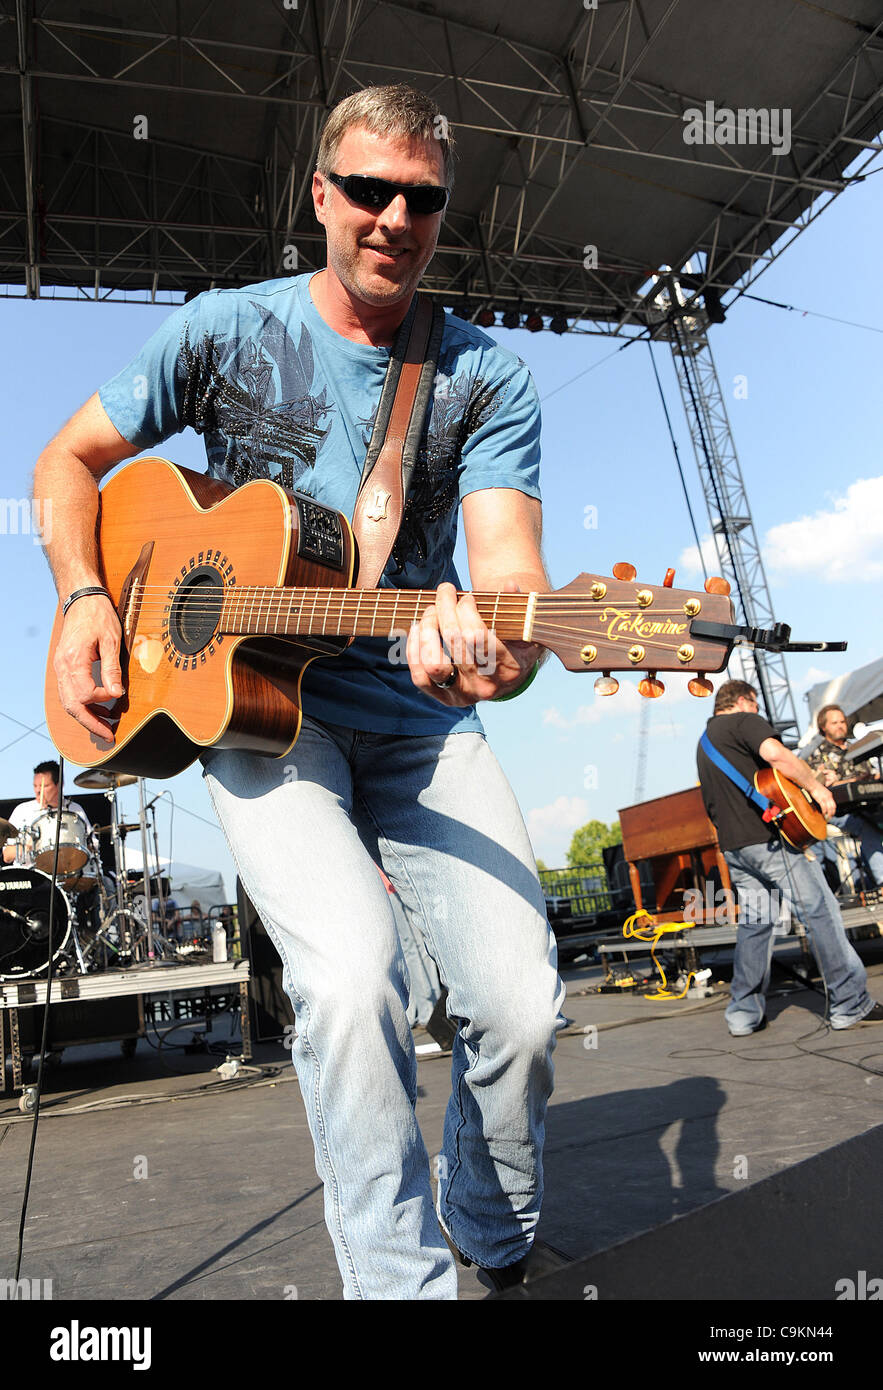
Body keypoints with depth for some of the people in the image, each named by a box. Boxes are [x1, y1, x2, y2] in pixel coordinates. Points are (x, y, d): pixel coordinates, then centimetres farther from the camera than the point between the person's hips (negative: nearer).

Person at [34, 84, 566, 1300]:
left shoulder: (487, 381, 3)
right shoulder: (226, 332, 4)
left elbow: (508, 559, -13)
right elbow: (71, 457, 13)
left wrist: (503, 646, -37)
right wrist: (83, 598, -5)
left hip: (424, 721, 2)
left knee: (523, 1005, -10)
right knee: (351, 975, -27)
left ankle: (496, 1248, 23)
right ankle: (401, 1279, 0)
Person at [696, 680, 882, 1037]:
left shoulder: (704, 742, 24)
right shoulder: (744, 721, -2)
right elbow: (774, 752, -24)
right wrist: (816, 787, -14)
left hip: (733, 846, 9)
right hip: (769, 836, -8)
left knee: (754, 923, 11)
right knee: (821, 913, -1)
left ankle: (744, 1014, 12)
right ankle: (851, 1005, 3)